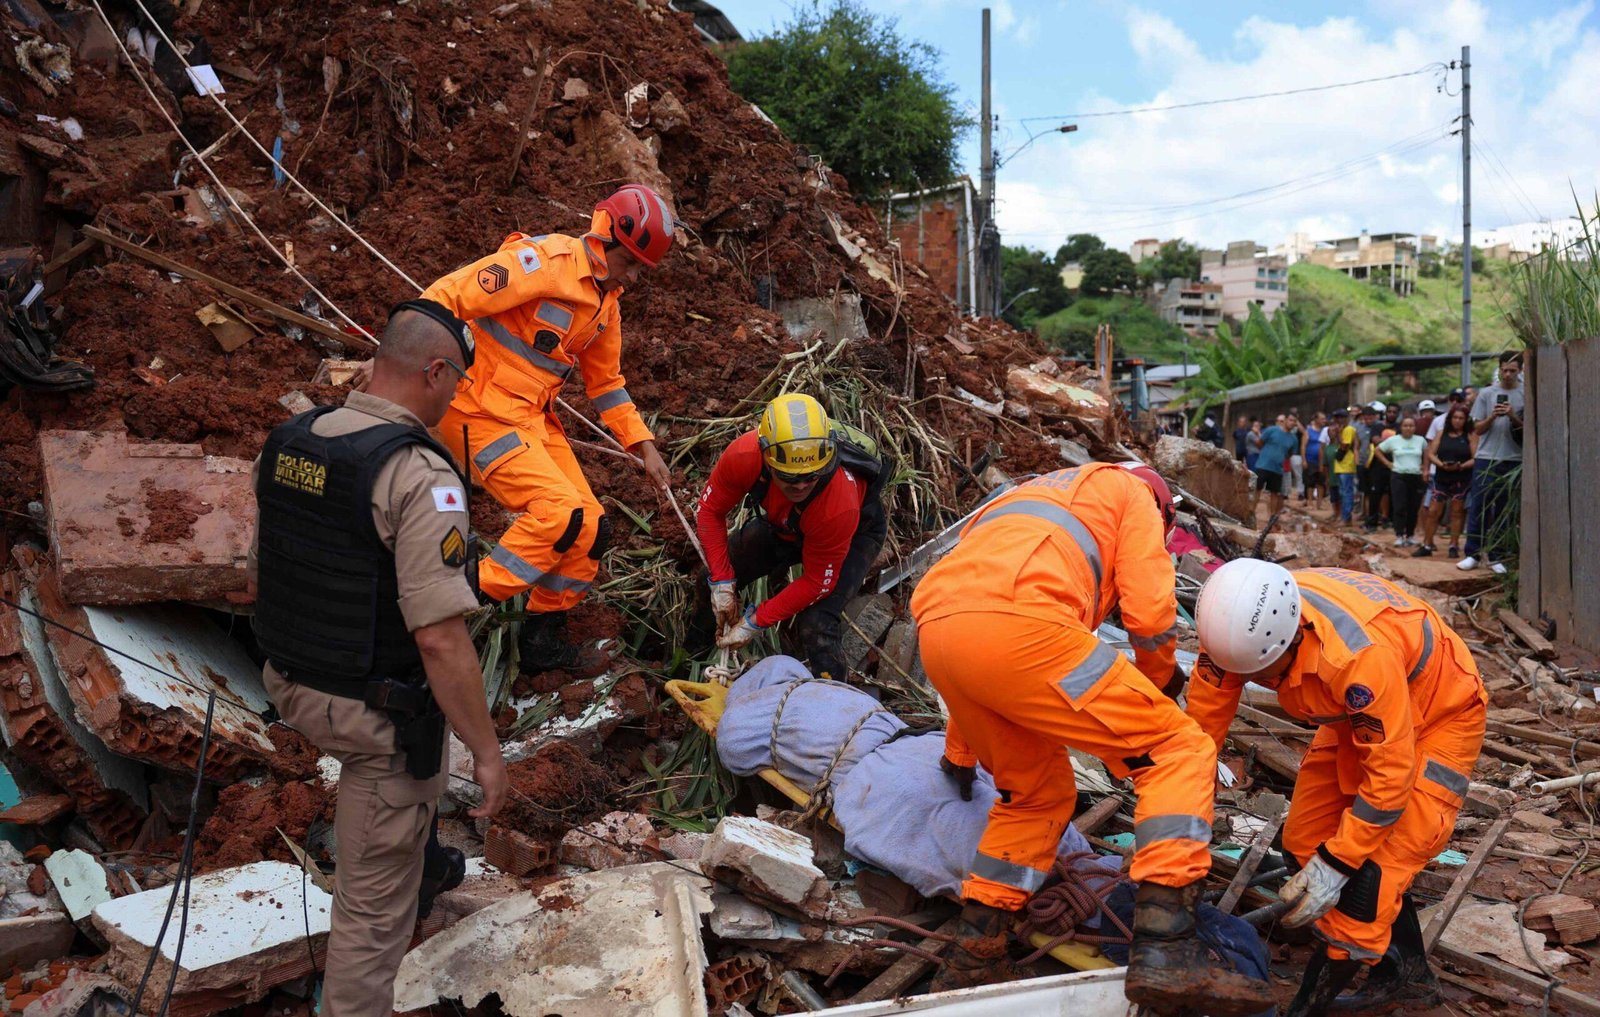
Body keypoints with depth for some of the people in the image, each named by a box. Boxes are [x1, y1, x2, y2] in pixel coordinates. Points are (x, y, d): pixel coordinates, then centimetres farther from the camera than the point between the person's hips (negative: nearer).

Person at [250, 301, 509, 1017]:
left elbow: (260, 579, 11)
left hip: (294, 688, 9)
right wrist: (487, 753, -18)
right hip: (378, 715, -9)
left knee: (418, 773, 38)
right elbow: (440, 639, -28)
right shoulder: (421, 475, -26)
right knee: (374, 902, 8)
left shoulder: (287, 443, -1)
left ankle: (425, 867, 63)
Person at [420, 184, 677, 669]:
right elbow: (445, 298, -22)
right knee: (559, 512, -21)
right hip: (481, 411, -9)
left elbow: (606, 383, 22)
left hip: (533, 417, 9)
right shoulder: (545, 261, -17)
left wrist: (645, 447, 15)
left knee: (589, 526, 5)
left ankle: (544, 637, 20)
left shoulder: (606, 302, 11)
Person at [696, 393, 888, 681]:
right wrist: (722, 582, -21)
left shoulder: (839, 506, -45)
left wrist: (756, 621, -26)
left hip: (855, 534, -5)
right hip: (785, 523, 5)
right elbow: (710, 511, -17)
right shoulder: (744, 455, -37)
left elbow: (817, 583, -29)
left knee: (816, 626, -23)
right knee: (713, 576, 0)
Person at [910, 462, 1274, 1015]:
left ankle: (970, 955, 28)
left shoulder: (1035, 497, 43)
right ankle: (1164, 954, -8)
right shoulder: (1134, 492, 24)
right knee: (1180, 751, 4)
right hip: (1016, 625, -8)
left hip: (935, 632, 8)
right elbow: (1149, 610, 7)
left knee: (1039, 791, 27)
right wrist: (1158, 678, 32)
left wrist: (959, 755, 53)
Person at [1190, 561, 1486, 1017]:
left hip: (1438, 717, -7)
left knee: (1372, 866, -14)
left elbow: (1391, 774, -32)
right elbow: (1201, 722, -14)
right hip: (1361, 715, 7)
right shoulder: (1242, 622, -25)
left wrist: (1334, 865, -26)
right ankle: (1405, 975, 23)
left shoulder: (1361, 655, -43)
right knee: (1307, 839, 6)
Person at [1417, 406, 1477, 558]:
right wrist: (1442, 465, -13)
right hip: (1441, 478, 2)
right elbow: (1431, 453, 4)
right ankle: (1427, 545, 6)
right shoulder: (1442, 434, 9)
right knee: (1433, 512, 0)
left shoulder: (1470, 435, 1)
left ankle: (1454, 546, 12)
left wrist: (1461, 466, -21)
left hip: (1462, 479, -2)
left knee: (1457, 512, 4)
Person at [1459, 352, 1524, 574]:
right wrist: (1493, 416, -12)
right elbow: (1478, 429, 6)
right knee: (1478, 507, -1)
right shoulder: (1486, 394, 6)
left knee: (1504, 509, 4)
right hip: (1486, 458, 0)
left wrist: (1513, 417, -15)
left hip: (1513, 460, 0)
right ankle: (1473, 553, 4)